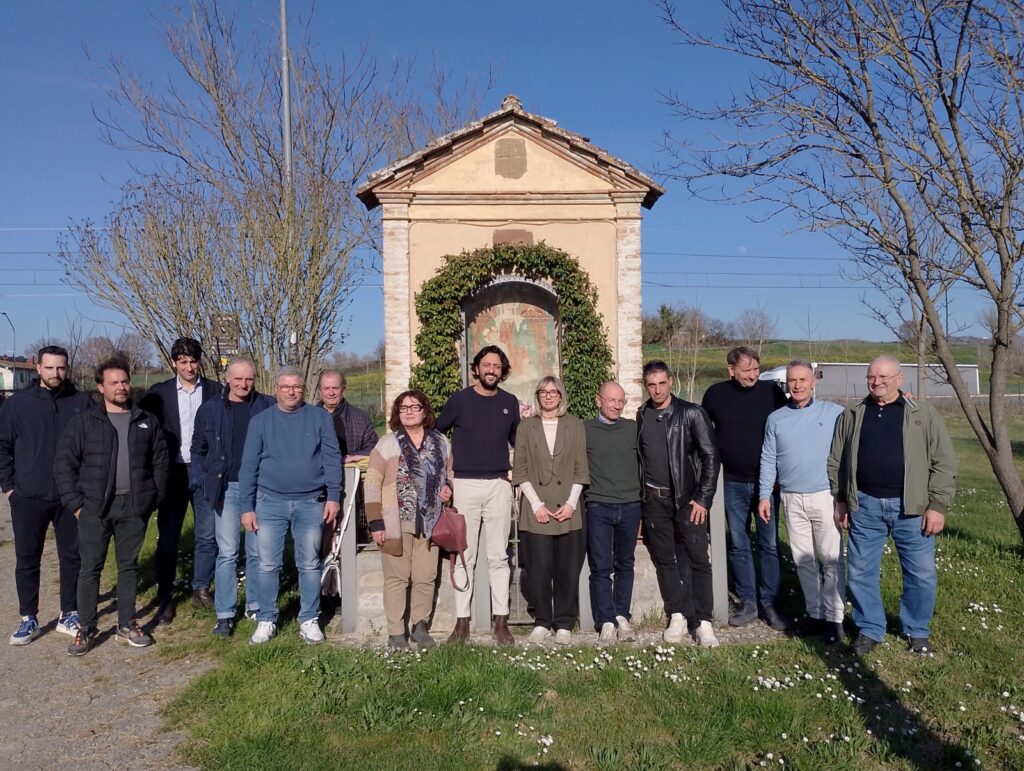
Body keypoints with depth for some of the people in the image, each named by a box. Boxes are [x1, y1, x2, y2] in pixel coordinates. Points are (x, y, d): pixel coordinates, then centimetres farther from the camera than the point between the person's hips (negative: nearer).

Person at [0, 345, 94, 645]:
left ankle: (69, 615, 22)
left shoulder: (82, 402, 0)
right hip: (28, 498, 0)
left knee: (72, 557, 9)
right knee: (26, 560, 8)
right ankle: (29, 619, 21)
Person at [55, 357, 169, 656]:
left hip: (134, 507, 2)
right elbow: (64, 464, -2)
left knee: (129, 566, 11)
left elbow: (161, 462, 9)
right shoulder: (83, 422, 0)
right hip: (95, 507, -2)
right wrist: (75, 503, -6)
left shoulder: (147, 422, 7)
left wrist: (154, 498, 3)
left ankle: (127, 624, 22)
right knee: (90, 568, 4)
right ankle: (85, 629, 16)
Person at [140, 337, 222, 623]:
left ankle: (201, 589, 18)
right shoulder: (159, 393, 3)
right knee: (167, 538, 4)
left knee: (208, 535, 4)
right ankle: (165, 598, 12)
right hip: (173, 473, 0)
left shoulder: (215, 391, 2)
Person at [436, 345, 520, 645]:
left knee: (498, 556, 4)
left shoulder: (510, 403, 9)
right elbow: (436, 435, 10)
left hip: (499, 485, 2)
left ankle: (501, 622, 10)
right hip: (465, 485, -1)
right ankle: (462, 622, 9)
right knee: (464, 556, 2)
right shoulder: (459, 400, 2)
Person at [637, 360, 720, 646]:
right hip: (655, 500, 3)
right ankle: (677, 615, 20)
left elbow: (710, 456, -7)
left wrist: (703, 499, -11)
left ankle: (703, 621, 5)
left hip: (687, 498, -3)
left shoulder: (691, 413, -7)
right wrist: (642, 494, 6)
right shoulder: (642, 415, 5)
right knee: (664, 559, 9)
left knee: (698, 559, -3)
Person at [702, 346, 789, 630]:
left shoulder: (772, 392, -4)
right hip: (734, 483, 1)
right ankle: (748, 604, 19)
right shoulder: (716, 394, -1)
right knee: (739, 545, 8)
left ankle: (769, 604, 15)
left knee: (770, 545, 3)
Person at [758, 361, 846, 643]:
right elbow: (768, 460, 8)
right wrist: (764, 496, 3)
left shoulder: (834, 413, 0)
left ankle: (834, 617, 8)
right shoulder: (776, 419, 7)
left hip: (825, 496, -3)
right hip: (791, 500, 3)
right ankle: (814, 612, 20)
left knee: (831, 559, -1)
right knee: (804, 561, 9)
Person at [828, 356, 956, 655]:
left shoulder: (924, 415, 0)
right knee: (861, 572, 8)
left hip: (911, 508, -1)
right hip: (865, 507, 2)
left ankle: (917, 630, 28)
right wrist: (840, 500, 8)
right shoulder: (851, 416, 6)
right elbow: (836, 461, 11)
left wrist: (938, 506, -7)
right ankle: (869, 629, 25)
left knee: (921, 574, 7)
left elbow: (943, 463, -2)